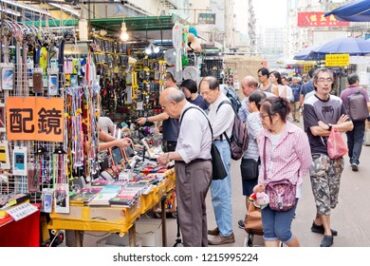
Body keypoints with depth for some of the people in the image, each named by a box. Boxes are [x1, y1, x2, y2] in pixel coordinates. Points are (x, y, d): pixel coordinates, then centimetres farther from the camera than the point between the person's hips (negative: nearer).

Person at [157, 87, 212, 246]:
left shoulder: (191, 116, -19)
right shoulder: (191, 113, 13)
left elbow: (191, 150, -25)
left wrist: (169, 156, -16)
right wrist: (172, 156, 10)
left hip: (193, 169, -11)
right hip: (196, 168, 11)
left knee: (189, 216, -3)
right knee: (198, 213, 21)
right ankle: (201, 247, 35)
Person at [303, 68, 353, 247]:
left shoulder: (337, 102, 7)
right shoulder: (309, 104, -9)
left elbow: (350, 125, 2)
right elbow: (315, 130, -17)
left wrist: (330, 127, -14)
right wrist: (338, 126, -7)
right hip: (318, 154, -5)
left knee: (332, 193, 12)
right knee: (322, 193, -3)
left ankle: (318, 222, 30)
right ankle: (327, 232, 6)